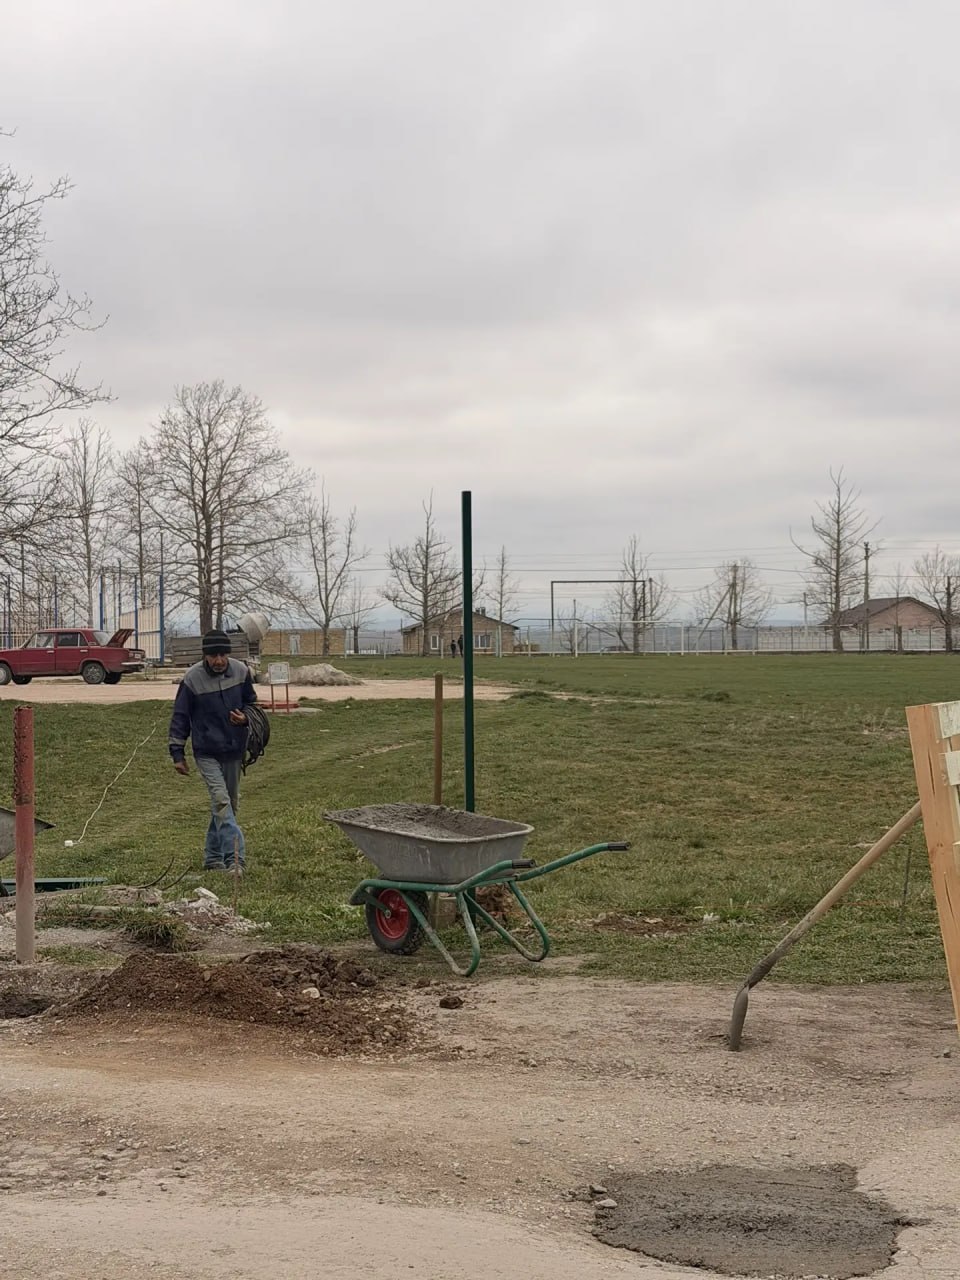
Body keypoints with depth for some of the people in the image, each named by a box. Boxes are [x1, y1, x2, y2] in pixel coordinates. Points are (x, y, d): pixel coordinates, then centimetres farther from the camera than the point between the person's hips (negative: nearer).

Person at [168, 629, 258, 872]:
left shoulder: (241, 671, -4)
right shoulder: (193, 678, -12)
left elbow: (251, 702, 13)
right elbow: (180, 716, -4)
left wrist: (245, 717, -11)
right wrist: (178, 753, -4)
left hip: (234, 751, 4)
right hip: (206, 752, -4)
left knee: (230, 803, 11)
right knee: (221, 800, -17)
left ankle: (214, 857, 24)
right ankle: (235, 857, -22)